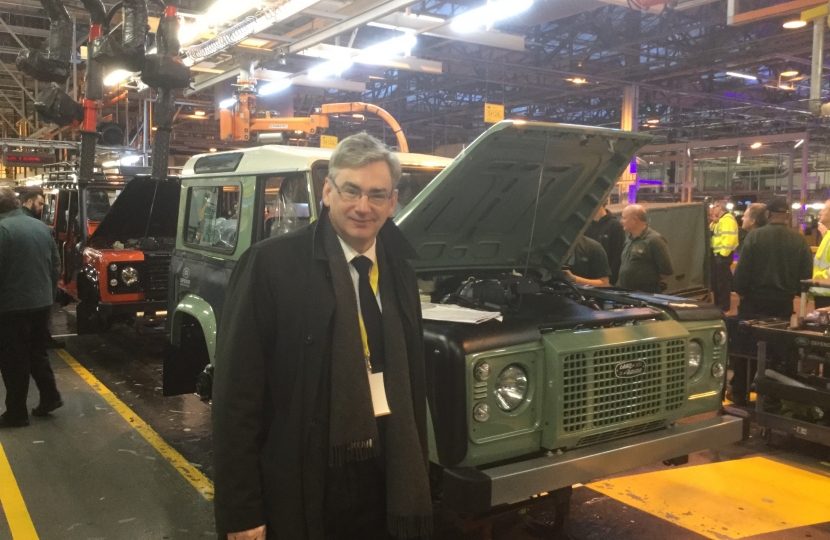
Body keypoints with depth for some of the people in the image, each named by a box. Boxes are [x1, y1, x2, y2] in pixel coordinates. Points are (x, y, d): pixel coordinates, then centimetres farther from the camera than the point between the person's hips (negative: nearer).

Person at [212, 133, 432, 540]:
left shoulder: (398, 269, 5)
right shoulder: (270, 265, -13)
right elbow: (236, 395, -14)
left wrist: (416, 474, 12)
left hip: (386, 485, 5)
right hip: (302, 491, -5)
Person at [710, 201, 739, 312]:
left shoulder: (728, 219, -15)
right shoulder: (718, 221, 18)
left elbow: (729, 238, -24)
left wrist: (723, 254, -24)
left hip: (722, 255, -11)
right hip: (716, 254, 11)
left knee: (723, 282, -5)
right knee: (716, 281, 16)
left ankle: (723, 308, 1)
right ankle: (718, 305, 25)